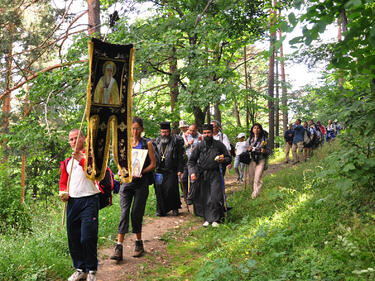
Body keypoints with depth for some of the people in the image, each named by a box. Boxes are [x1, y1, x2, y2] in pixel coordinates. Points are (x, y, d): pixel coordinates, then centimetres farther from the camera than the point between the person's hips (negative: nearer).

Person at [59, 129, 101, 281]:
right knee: (73, 238, 9)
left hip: (89, 201, -6)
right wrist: (63, 192, 3)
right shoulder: (67, 162, 18)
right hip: (72, 202, 6)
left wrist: (81, 159, -21)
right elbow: (63, 181, 23)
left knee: (87, 238, -7)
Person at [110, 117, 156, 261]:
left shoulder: (147, 143, 3)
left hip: (141, 182, -2)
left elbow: (153, 164, 1)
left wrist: (140, 172, -14)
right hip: (126, 180, 2)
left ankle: (139, 243, 21)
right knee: (124, 212, -6)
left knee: (136, 213, 2)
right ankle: (119, 247, -8)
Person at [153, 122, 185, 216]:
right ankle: (161, 210, 13)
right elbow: (153, 156, 14)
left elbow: (180, 157, -2)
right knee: (159, 190, 1)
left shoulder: (176, 141, -1)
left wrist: (180, 169, -8)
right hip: (159, 171, 3)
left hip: (171, 171, -3)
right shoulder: (157, 142, 10)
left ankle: (175, 208, 15)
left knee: (170, 189, -7)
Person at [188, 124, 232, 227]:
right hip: (202, 175, 1)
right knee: (203, 198, 3)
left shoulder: (219, 145, 1)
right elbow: (191, 161, 4)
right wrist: (192, 172, -11)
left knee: (215, 197, -7)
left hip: (214, 174, -1)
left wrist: (223, 160, -13)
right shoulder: (199, 146, 1)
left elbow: (229, 158, 9)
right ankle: (207, 219, 19)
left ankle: (215, 219, 8)